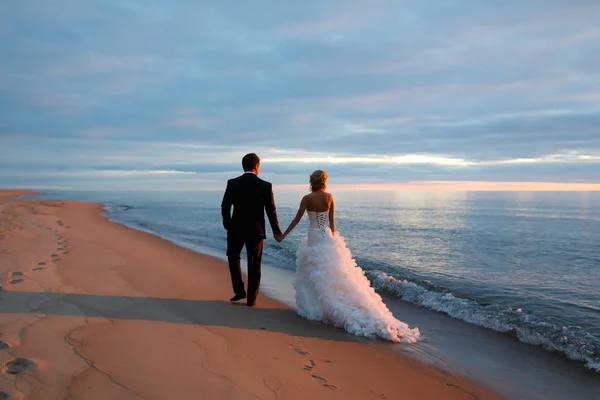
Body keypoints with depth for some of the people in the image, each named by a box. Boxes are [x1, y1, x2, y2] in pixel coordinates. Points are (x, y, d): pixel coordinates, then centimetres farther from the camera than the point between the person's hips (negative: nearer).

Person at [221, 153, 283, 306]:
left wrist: (227, 225, 12)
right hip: (256, 231, 0)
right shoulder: (265, 186, -10)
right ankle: (251, 299, 17)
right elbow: (271, 211, -6)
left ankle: (239, 290, 15)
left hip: (236, 229, 1)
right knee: (254, 265, 11)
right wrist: (277, 231, 5)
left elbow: (225, 207, -3)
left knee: (233, 256, 24)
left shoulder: (232, 183, -6)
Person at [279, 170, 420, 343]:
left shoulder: (307, 198, -9)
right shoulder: (329, 197, 1)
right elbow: (331, 221, 4)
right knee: (335, 274, 9)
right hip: (328, 238, 4)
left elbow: (297, 219, -6)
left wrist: (284, 234, 5)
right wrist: (333, 238, 13)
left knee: (313, 274, 9)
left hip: (314, 239, -4)